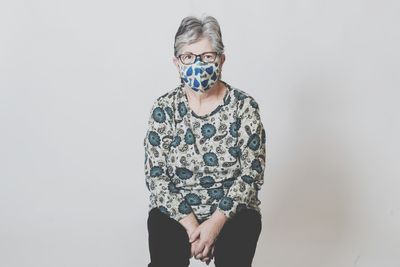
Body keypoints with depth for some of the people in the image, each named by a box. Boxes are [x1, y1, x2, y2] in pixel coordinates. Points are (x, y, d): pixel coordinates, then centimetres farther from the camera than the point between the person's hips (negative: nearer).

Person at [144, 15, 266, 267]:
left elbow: (252, 172, -8)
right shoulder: (164, 108, -4)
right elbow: (156, 174, -5)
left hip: (232, 209, 0)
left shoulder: (244, 105, -6)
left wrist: (216, 221, -18)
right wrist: (190, 224, -15)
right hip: (175, 209, 1)